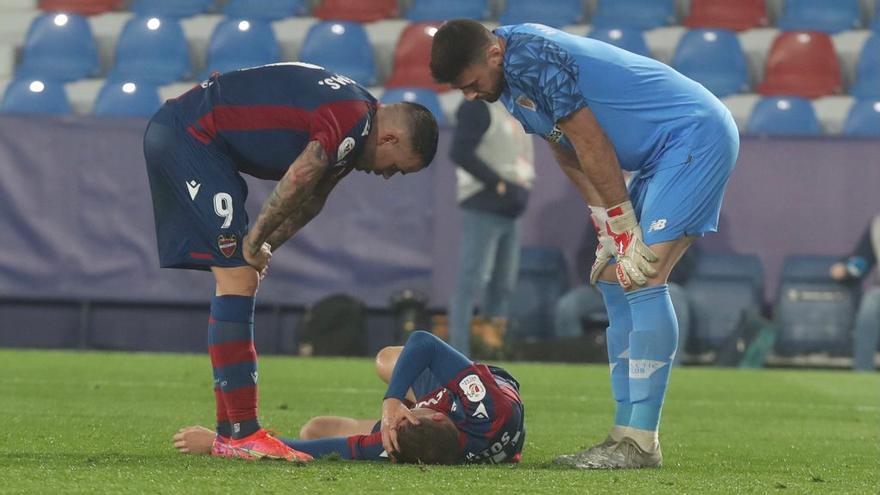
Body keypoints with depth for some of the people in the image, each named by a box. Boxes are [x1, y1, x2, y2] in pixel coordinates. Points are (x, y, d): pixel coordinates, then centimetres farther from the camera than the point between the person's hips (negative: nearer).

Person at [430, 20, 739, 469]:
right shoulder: (511, 80, 9)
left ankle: (641, 442, -19)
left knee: (641, 277, -18)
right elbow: (565, 152, 16)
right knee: (613, 280, 8)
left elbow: (592, 146, -19)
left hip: (698, 134, -11)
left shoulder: (529, 58, -22)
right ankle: (627, 433, 9)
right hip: (660, 156, 11)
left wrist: (625, 228, -12)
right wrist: (608, 229, 9)